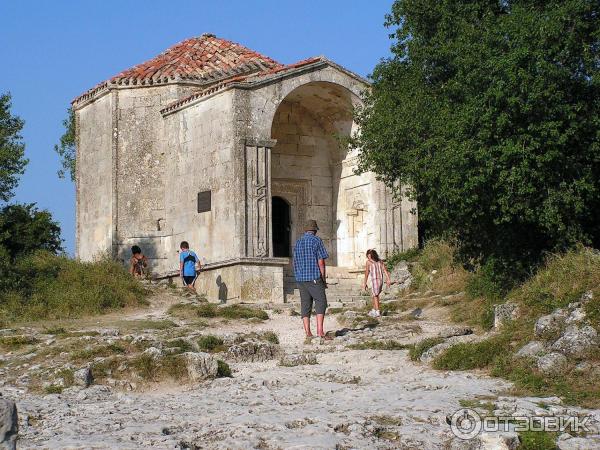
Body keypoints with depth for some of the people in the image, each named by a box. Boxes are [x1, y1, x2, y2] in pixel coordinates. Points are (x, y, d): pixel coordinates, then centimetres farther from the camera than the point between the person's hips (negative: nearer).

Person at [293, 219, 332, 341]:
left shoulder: (298, 242, 14)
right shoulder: (317, 241, -5)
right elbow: (321, 262, -8)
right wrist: (324, 279, -2)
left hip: (301, 279, 6)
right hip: (314, 278, -6)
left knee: (305, 305, 7)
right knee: (321, 302, -5)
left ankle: (308, 333, 6)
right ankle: (320, 331, -16)